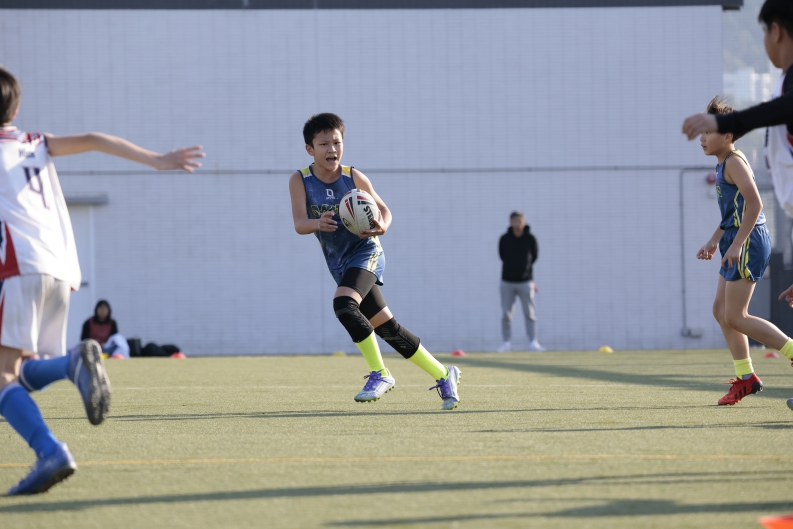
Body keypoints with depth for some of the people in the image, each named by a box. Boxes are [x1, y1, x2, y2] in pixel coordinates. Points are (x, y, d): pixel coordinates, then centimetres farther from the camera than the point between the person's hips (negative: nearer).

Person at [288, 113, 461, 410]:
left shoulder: (354, 177, -8)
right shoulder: (300, 181, -6)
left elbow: (384, 210, 3)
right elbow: (299, 224, -17)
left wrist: (382, 226, -21)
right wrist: (317, 223, -40)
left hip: (365, 252, -4)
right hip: (339, 264, 4)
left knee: (343, 304, -30)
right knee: (387, 329, 5)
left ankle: (380, 374, -20)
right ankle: (443, 375, 19)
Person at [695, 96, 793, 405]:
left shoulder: (734, 162, -13)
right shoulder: (723, 165, 17)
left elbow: (754, 203, -23)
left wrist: (737, 243, -26)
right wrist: (714, 242, 19)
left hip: (748, 242, -10)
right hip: (737, 243, 10)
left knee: (735, 317, -10)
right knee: (721, 310, 11)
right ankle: (745, 377, 15)